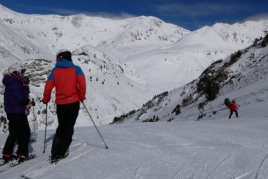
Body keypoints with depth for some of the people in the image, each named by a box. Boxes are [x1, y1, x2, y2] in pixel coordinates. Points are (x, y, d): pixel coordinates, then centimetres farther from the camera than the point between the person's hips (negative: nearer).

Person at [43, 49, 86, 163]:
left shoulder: (55, 71, 3)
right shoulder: (76, 69, 0)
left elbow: (48, 87, -1)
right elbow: (82, 84, -13)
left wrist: (46, 100, 15)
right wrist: (81, 97, 3)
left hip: (60, 104, 2)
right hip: (73, 103, -2)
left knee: (61, 127, 19)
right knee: (68, 128, 7)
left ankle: (54, 153, 16)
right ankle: (60, 153, 2)